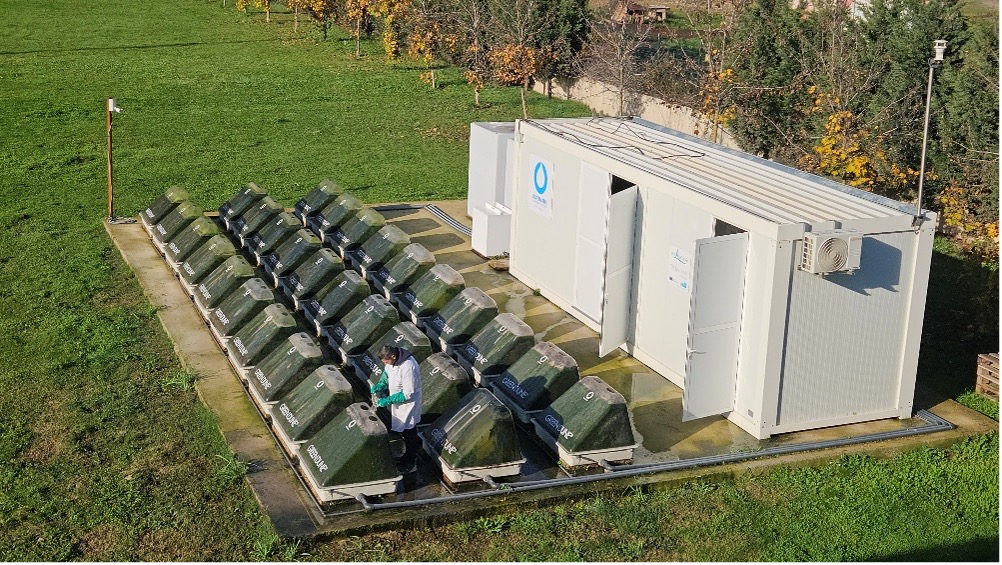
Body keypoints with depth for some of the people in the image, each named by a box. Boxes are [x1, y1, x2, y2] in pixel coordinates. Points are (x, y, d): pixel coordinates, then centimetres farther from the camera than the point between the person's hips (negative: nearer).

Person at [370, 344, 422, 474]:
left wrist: (388, 400, -27)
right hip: (396, 398, 9)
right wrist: (380, 385, -7)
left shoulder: (407, 368, -37)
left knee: (409, 433, 8)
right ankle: (409, 455, 47)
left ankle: (410, 463, 25)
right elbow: (387, 372, 10)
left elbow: (408, 394, -30)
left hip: (408, 402, -8)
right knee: (402, 430, 26)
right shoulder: (392, 359, -12)